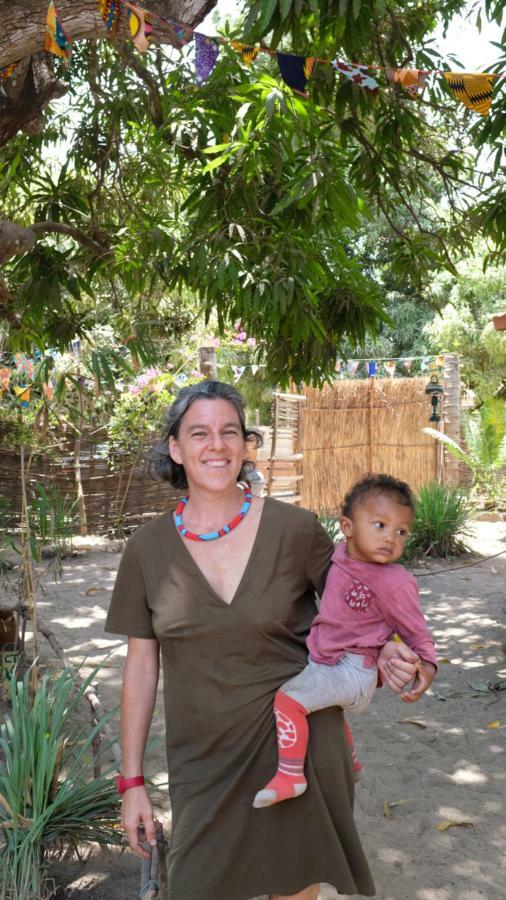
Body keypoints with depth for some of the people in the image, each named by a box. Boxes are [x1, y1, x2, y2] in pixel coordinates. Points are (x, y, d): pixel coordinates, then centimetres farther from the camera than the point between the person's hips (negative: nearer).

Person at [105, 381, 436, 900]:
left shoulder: (295, 529, -10)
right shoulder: (148, 549, -5)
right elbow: (141, 666, 1)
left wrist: (385, 653, -16)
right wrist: (131, 781, 2)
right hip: (205, 759, 1)